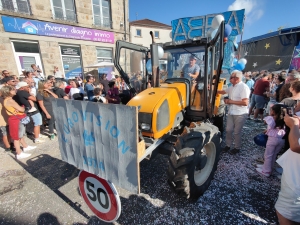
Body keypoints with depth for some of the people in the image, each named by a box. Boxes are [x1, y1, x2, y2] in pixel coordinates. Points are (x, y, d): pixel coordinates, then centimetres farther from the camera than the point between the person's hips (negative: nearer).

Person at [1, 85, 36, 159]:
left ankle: (26, 147, 38)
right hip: (16, 119, -10)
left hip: (18, 119, 10)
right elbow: (21, 109, -21)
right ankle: (19, 154, 8)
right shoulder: (10, 100, -20)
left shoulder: (8, 100, 10)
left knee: (20, 135, 22)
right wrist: (23, 107, -1)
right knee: (17, 137, -1)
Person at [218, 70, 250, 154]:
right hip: (231, 112, 7)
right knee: (228, 130, 13)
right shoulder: (232, 87, 7)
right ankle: (228, 145, 31)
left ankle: (237, 148, 27)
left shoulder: (244, 87, -19)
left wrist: (230, 101, -20)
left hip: (240, 114, -7)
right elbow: (223, 91, 23)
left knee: (237, 132, 7)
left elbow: (245, 102, -25)